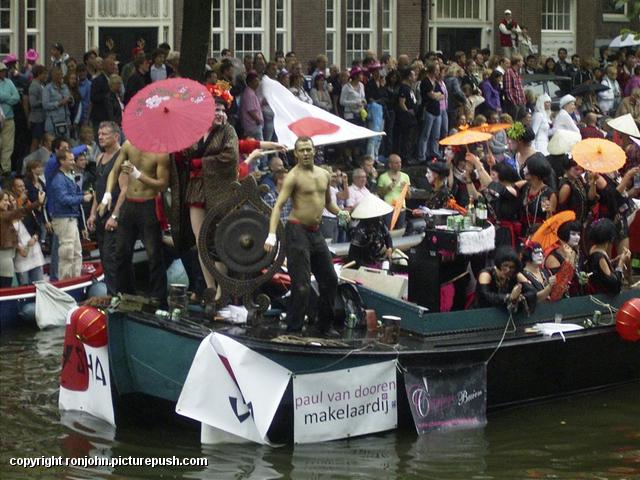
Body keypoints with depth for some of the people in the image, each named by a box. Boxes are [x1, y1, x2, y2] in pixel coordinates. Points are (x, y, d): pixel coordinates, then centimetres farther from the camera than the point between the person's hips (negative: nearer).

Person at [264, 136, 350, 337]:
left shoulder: (324, 175, 12)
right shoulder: (293, 177, -10)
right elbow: (279, 205, -18)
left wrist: (339, 212, 4)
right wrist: (272, 234, -30)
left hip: (316, 232, 8)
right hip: (297, 230, -8)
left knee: (329, 280, 12)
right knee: (302, 285, -11)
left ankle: (325, 325, 25)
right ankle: (293, 329, -3)